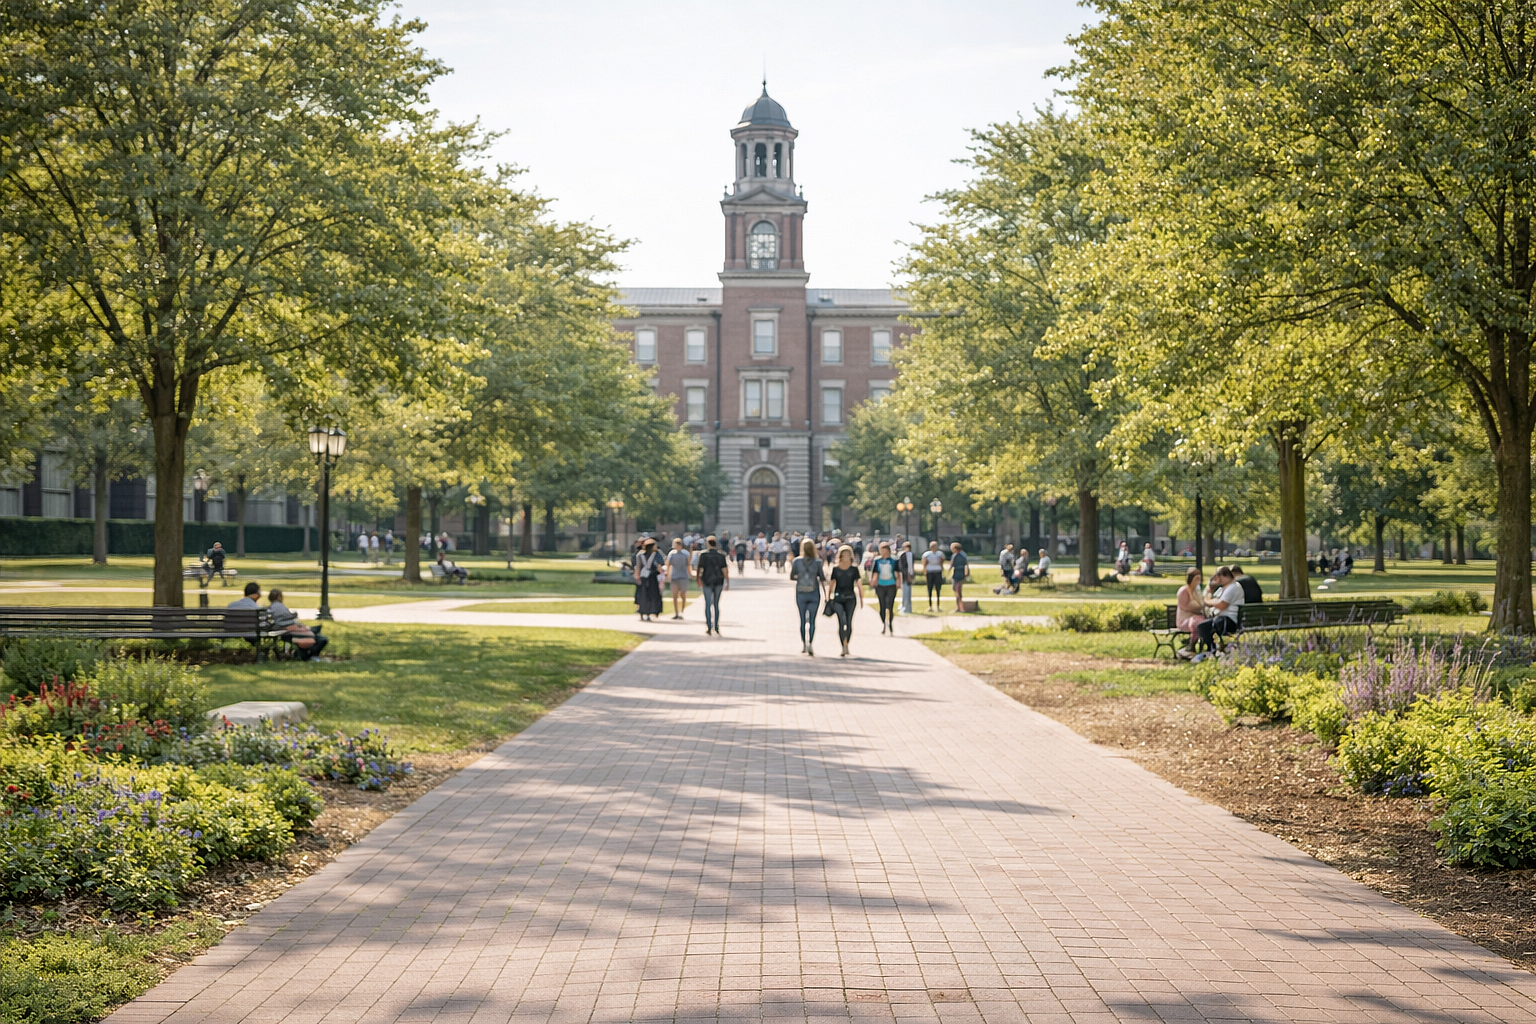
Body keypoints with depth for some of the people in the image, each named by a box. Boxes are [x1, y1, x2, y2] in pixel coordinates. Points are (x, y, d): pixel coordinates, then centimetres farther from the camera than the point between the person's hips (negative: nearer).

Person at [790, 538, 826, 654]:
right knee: (812, 620, -1)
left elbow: (792, 576, 2)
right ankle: (810, 644, -17)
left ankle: (804, 645, 19)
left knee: (802, 620, 13)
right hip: (814, 594, -1)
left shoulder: (797, 561, -5)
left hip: (801, 594, 1)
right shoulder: (817, 562, -7)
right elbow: (823, 578, -5)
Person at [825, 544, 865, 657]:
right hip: (838, 597, -1)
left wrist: (861, 598, 1)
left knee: (849, 623, -3)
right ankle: (844, 647, -17)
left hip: (850, 597, 1)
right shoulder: (835, 569, 8)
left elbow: (859, 584, 7)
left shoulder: (854, 569, 7)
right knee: (842, 621, -16)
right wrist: (828, 599, 10)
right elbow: (831, 584, 12)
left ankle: (846, 645, 12)